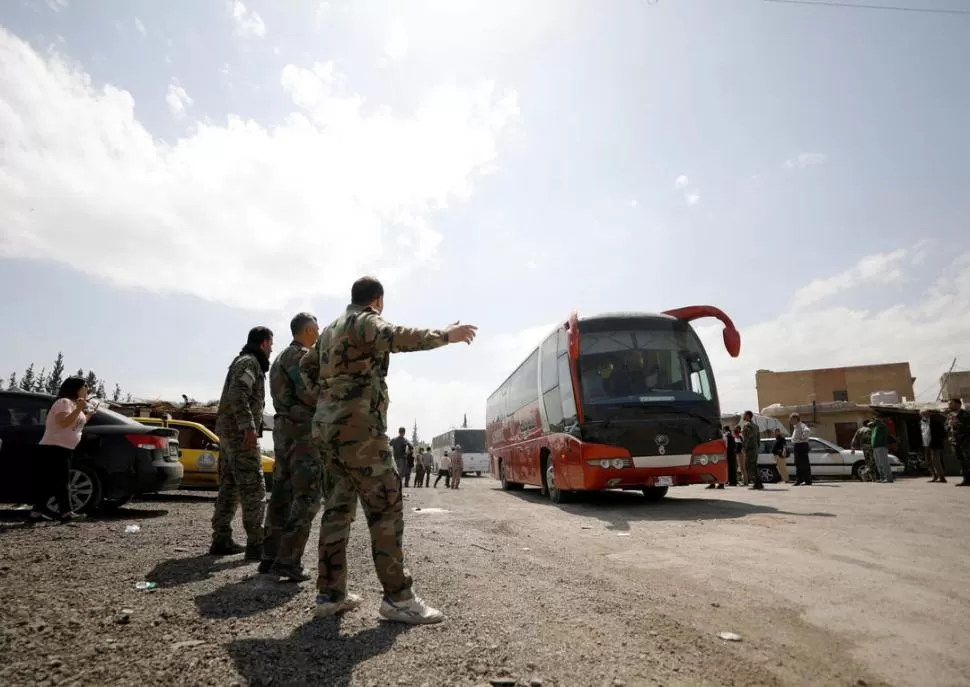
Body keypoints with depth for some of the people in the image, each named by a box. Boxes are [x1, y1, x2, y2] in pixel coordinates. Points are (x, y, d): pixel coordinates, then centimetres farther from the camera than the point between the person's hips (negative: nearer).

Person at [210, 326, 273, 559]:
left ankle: (221, 540, 16)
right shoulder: (249, 361, -8)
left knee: (230, 487, 12)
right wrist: (248, 426, -29)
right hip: (240, 431, -10)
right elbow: (237, 394, -23)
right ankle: (256, 544, -10)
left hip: (229, 430, 10)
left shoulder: (245, 361, 22)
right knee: (253, 488, -10)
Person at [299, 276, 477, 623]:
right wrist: (446, 335, -19)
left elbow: (306, 366, 33)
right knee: (386, 506, -7)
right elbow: (398, 337, -25)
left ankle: (330, 594, 13)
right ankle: (398, 596, -5)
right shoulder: (365, 321, -5)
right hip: (358, 426, -9)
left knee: (337, 507, 10)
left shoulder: (330, 329, 22)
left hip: (328, 426, 10)